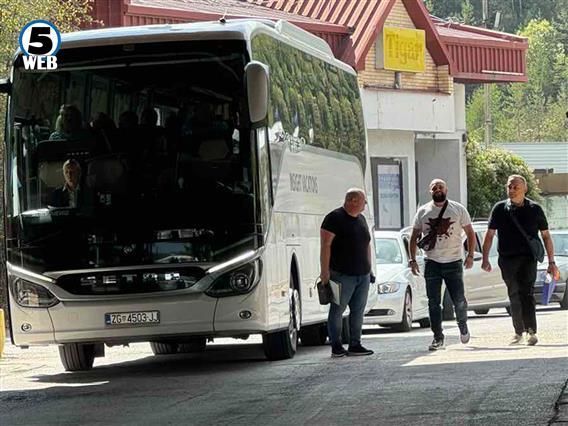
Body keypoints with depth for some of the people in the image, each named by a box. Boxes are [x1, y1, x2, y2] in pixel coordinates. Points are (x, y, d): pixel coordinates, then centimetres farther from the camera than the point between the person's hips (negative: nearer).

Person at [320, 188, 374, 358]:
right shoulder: (335, 218, -8)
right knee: (337, 310, -4)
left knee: (358, 310, 6)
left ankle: (355, 345, 11)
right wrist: (325, 271, -18)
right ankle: (336, 346, -2)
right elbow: (325, 245, -13)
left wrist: (369, 268, 20)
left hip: (363, 274, 8)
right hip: (342, 275, -8)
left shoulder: (361, 219, 17)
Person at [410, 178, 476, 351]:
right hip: (432, 263, 2)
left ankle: (463, 327, 26)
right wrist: (412, 259, 2)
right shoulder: (423, 212, 7)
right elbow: (414, 237, 12)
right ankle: (438, 337, 7)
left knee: (459, 300, -2)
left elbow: (470, 233, 5)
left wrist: (470, 255, -7)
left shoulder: (458, 209, 3)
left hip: (454, 262, -1)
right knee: (433, 303, 0)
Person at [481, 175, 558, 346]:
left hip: (527, 258, -2)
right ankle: (518, 332, 19)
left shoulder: (534, 209, 4)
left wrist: (551, 262, 5)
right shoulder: (500, 209, 6)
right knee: (514, 295, 7)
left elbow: (546, 236, 9)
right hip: (507, 259, 2)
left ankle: (531, 331, -20)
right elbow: (489, 235, 8)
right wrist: (485, 259, -1)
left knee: (526, 292, -16)